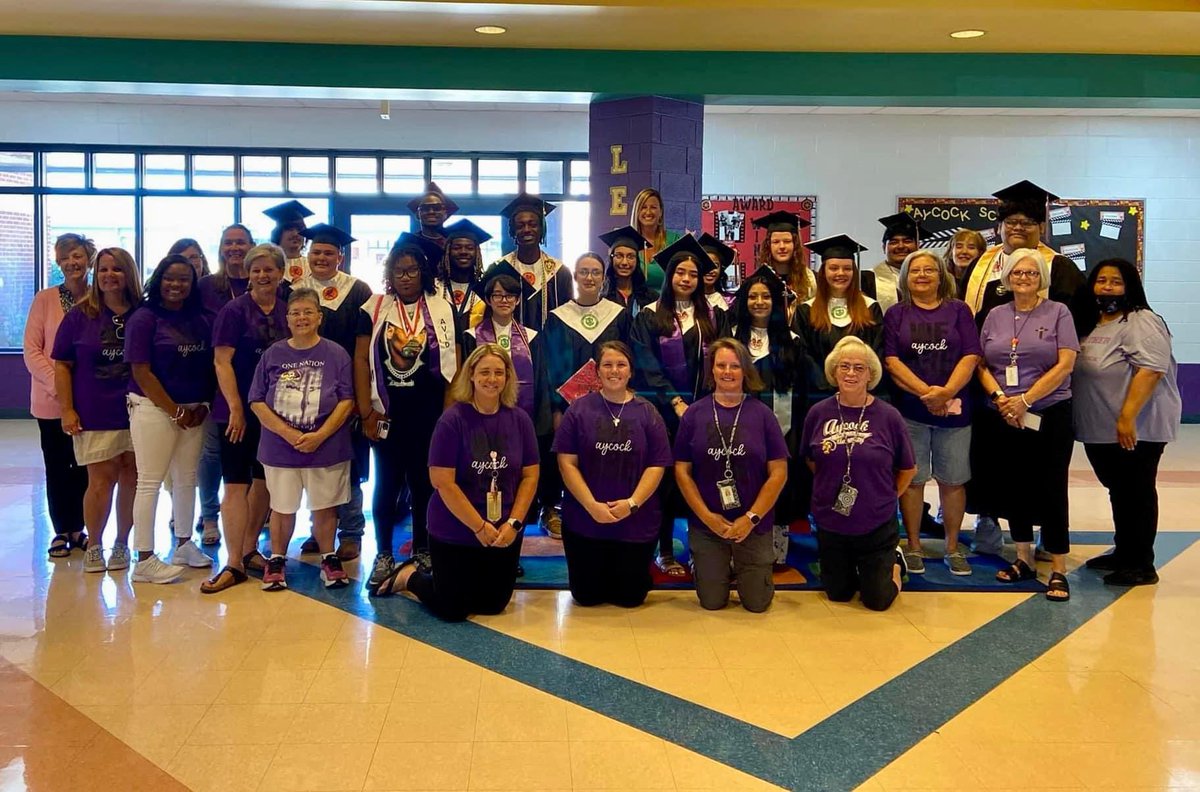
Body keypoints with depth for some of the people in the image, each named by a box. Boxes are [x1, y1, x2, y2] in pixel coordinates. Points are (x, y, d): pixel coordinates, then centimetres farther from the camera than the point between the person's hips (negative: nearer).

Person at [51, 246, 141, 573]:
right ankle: (94, 546, 17)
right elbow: (62, 365, 2)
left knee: (131, 478, 6)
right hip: (94, 415, -1)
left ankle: (122, 544, 22)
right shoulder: (80, 315, 1)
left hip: (137, 413, 1)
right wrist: (67, 410, -4)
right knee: (101, 480, 0)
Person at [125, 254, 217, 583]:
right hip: (154, 409, -5)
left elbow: (209, 367, 11)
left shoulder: (201, 320, 9)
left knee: (186, 479, 12)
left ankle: (184, 544, 26)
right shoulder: (144, 318, -6)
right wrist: (175, 411, -12)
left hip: (194, 411, 5)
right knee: (150, 482, -2)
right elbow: (141, 372, -11)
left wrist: (203, 406, -3)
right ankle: (144, 560, 3)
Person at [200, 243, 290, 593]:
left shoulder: (287, 311, 6)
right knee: (236, 484, -3)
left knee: (264, 479, 13)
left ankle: (250, 548, 28)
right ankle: (234, 564, 0)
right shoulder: (234, 310, -6)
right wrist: (236, 408, -15)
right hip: (239, 410, -5)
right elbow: (222, 361, -10)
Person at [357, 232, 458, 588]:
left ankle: (423, 551, 22)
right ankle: (383, 555, 17)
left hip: (428, 413, 0)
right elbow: (361, 360, 1)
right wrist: (366, 412, -5)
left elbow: (453, 364, 2)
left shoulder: (443, 310, 3)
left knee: (425, 481, 8)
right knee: (386, 483, 6)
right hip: (388, 412, 0)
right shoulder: (374, 308, 2)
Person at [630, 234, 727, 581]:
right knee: (665, 478, 0)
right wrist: (675, 402, -14)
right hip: (663, 409, -2)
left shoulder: (714, 317, 11)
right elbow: (648, 367, -5)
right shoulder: (650, 317, 3)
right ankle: (665, 551, 9)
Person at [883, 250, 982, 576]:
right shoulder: (896, 314, 7)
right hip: (909, 410, 0)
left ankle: (953, 547, 17)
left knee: (953, 480, 4)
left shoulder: (959, 311, 8)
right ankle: (913, 546, 14)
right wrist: (925, 392, -16)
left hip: (955, 410, 1)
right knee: (912, 479, 3)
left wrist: (946, 392, -17)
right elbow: (891, 361, -3)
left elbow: (971, 356, -2)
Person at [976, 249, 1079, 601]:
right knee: (1013, 488, 9)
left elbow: (1065, 365, -8)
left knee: (1049, 489, -3)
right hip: (1003, 417, 4)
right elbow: (982, 365, 7)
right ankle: (1024, 559, 23)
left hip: (1049, 416, -4)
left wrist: (1025, 400, -13)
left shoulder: (1058, 313, 0)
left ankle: (1058, 570, 4)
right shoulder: (995, 316, 10)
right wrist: (999, 397, -10)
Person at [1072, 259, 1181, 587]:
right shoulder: (1090, 324, 14)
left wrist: (1127, 418, -27)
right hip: (1100, 431, 9)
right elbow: (1080, 372, 22)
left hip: (1134, 430, -8)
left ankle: (1141, 566, 7)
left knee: (1136, 494, -1)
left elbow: (1150, 371, -23)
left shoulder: (1141, 322, -13)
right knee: (1118, 492, 17)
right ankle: (1123, 554, 29)